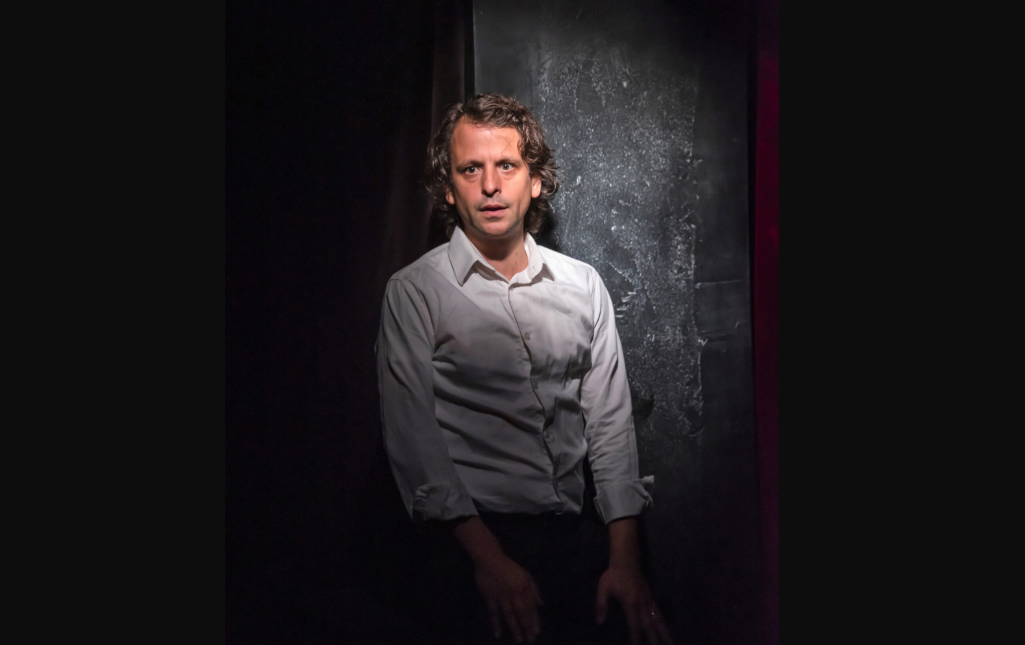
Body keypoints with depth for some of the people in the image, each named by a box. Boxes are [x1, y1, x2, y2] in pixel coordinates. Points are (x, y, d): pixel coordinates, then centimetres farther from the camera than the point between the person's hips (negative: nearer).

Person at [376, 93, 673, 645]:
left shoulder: (583, 285, 8)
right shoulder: (414, 292, -3)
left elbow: (611, 424, 6)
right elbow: (413, 439, -8)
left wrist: (625, 559, -1)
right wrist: (487, 557, -14)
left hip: (574, 537, 4)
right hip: (472, 538, -3)